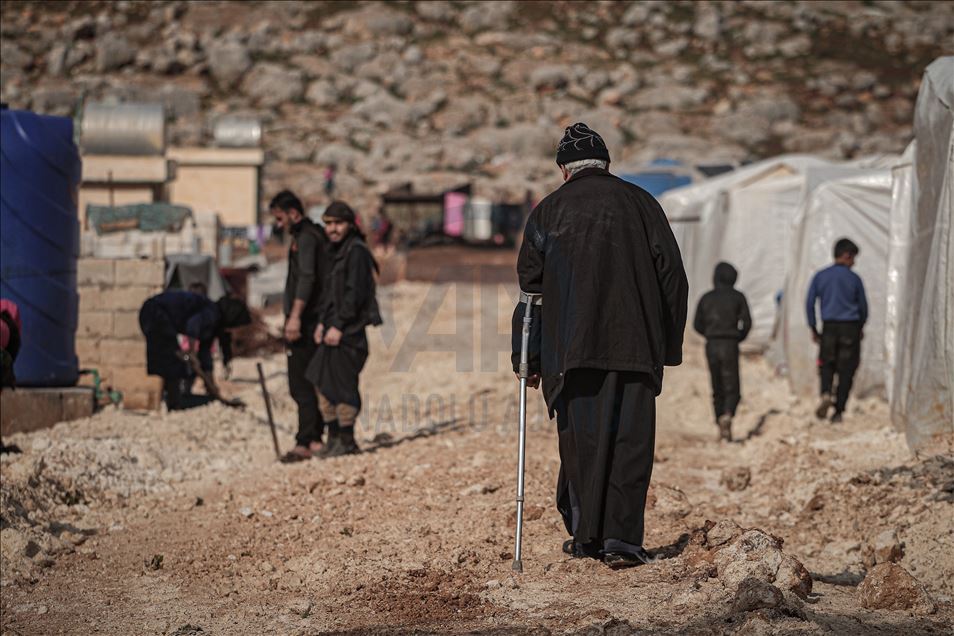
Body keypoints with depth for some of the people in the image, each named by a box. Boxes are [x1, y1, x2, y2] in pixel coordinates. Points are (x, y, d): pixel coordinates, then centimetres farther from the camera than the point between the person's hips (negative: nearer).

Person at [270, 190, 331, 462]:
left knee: (301, 385, -9)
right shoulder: (316, 234, 18)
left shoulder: (305, 237, -12)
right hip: (314, 320, 10)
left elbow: (307, 277, -25)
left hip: (303, 320, -10)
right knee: (311, 383, 13)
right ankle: (315, 438, 16)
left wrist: (295, 316, -31)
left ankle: (306, 442, -11)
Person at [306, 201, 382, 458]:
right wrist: (323, 322, 13)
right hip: (334, 328, 10)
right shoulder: (337, 251, 17)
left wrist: (338, 326, -18)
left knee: (341, 384, -6)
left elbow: (355, 293, -18)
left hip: (349, 330, -10)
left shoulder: (356, 251, -12)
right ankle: (334, 437, 20)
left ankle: (346, 441, 3)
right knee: (322, 382, 11)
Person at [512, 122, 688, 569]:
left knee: (579, 440, 10)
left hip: (570, 349, 0)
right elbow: (673, 276, 5)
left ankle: (585, 533, 13)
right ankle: (621, 538, -6)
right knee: (629, 440, 1)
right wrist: (668, 344, 10)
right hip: (634, 346, 0)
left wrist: (529, 360, 10)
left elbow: (530, 286, 5)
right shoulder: (639, 203, 8)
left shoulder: (548, 212, 7)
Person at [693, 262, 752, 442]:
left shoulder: (706, 298, 7)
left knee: (717, 389, 12)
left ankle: (722, 430, 9)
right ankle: (727, 415, -28)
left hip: (711, 345, 2)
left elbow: (697, 324, 7)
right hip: (730, 346, -2)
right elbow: (746, 322, -4)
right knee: (732, 388, 1)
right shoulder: (737, 297, 1)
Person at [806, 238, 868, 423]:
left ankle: (826, 393, -16)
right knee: (846, 370, 4)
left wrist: (813, 329, 8)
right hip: (850, 327, -1)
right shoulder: (854, 279, -2)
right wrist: (860, 328, 22)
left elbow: (810, 304, 1)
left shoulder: (820, 276, 2)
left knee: (827, 365, 13)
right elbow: (863, 306, 6)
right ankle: (838, 411, 2)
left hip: (829, 326, 1)